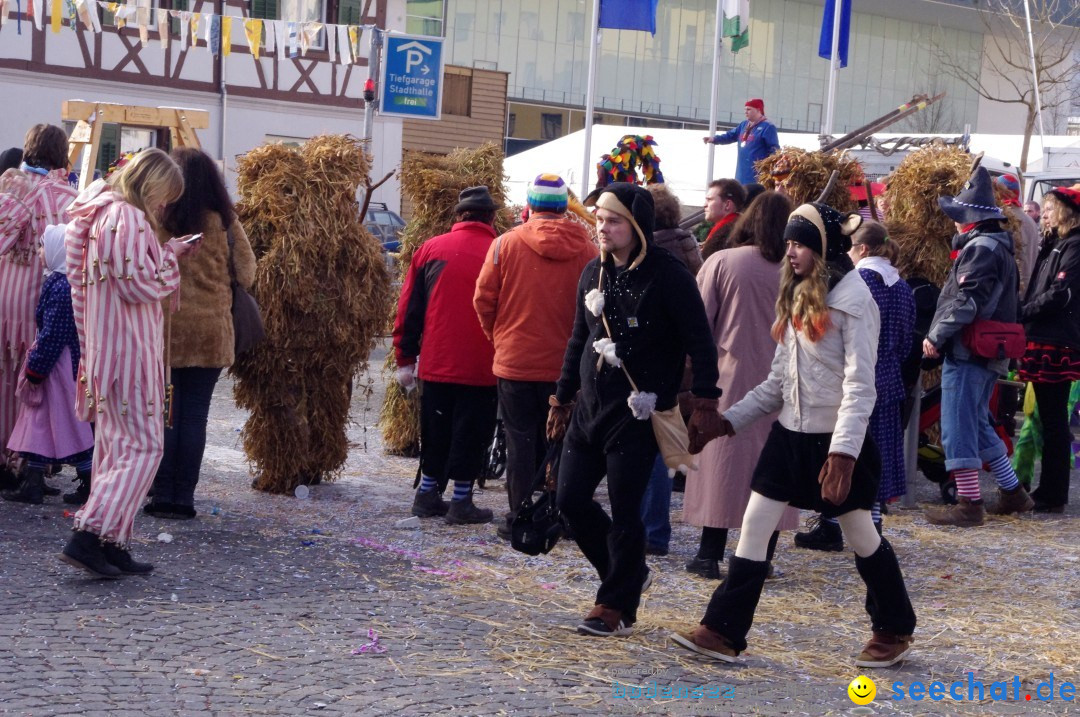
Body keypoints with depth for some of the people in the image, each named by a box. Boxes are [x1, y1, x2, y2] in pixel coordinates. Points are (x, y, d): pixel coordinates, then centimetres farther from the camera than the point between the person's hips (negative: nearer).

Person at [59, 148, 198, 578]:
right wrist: (171, 256, -4)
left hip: (103, 349, 10)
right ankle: (89, 538, -15)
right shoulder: (128, 219, -15)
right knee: (143, 447, -8)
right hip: (128, 351, -10)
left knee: (114, 445, 13)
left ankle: (112, 547, 14)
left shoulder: (101, 212, 16)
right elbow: (141, 285, -18)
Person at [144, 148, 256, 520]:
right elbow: (246, 274, 4)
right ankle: (184, 497, 6)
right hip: (212, 330, 2)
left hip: (166, 325, -1)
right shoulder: (225, 221, 1)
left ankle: (163, 494, 6)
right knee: (195, 415, 5)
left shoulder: (158, 217, -5)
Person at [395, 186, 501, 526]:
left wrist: (405, 358, 8)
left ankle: (428, 494, 22)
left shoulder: (431, 248, 2)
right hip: (482, 366, -3)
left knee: (436, 431, 16)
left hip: (436, 362, 3)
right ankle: (461, 501, 8)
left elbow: (409, 307, 3)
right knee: (470, 433, 6)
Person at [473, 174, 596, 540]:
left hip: (515, 360, -1)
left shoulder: (506, 243, -7)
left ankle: (519, 519, 8)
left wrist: (497, 336, 13)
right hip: (566, 363, 1)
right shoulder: (587, 249, -5)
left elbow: (483, 299, -4)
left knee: (521, 440, 6)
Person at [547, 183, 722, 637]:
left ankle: (617, 606, 10)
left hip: (638, 413, -7)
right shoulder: (594, 273, 10)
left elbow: (700, 344, -10)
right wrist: (562, 398, 20)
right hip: (590, 407, 7)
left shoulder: (668, 276, -10)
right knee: (571, 498, 6)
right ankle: (628, 573, 26)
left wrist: (705, 404, -15)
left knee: (624, 511, -3)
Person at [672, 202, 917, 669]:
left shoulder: (852, 299, -14)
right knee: (754, 526, 0)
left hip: (834, 439, -7)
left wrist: (842, 453, -26)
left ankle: (894, 631, 27)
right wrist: (731, 420, 9)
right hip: (790, 433, 7)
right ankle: (723, 633, 3)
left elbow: (860, 386, -19)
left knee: (861, 536, 8)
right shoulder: (798, 296, 11)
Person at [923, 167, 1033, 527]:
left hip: (967, 351, -10)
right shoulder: (1000, 247, 18)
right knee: (976, 424, 20)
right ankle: (1013, 492, 25)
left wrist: (937, 336, -17)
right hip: (988, 352, 10)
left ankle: (969, 504, -4)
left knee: (958, 426, -6)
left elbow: (966, 301, -23)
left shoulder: (980, 248, -14)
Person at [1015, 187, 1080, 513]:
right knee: (1048, 419, 13)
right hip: (1043, 340, 9)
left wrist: (1022, 313, -11)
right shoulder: (1053, 244, 18)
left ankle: (1053, 496, 1)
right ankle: (1048, 490, 19)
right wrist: (1025, 317, 2)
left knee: (1054, 421, -4)